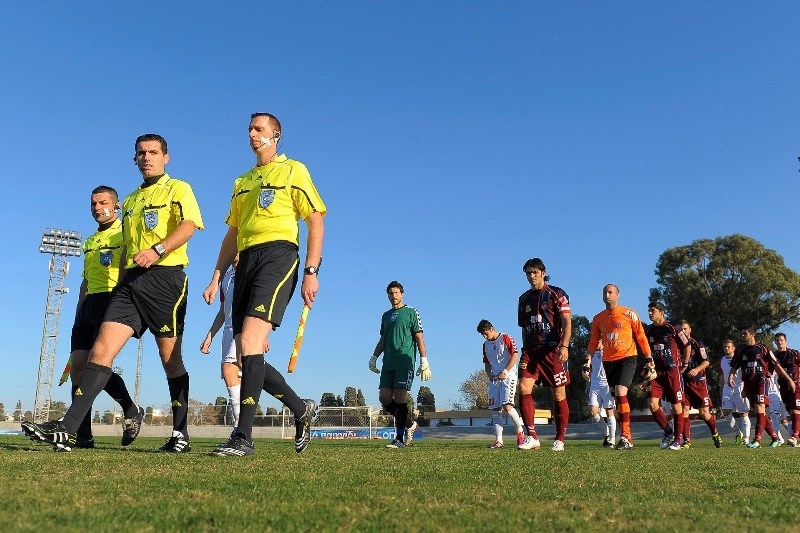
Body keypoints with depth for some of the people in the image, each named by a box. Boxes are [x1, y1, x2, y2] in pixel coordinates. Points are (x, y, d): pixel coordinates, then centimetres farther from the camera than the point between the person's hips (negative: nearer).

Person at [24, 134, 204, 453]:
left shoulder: (178, 189, 4)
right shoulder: (130, 200, 25)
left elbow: (188, 225, -14)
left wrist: (158, 250, -29)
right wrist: (122, 280, 22)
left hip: (165, 277, -6)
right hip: (130, 281, 6)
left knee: (171, 357, -2)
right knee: (102, 349, -7)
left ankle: (180, 435, 7)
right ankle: (68, 428, -10)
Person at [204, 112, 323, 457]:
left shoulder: (293, 170, 7)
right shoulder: (241, 182, 25)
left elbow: (316, 221, 0)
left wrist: (311, 272, -11)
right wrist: (216, 278, 16)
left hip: (278, 255, -7)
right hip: (245, 261, 7)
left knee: (249, 342, -22)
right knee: (246, 353, 2)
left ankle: (243, 437, -19)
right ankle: (301, 409, 21)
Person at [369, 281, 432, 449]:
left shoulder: (411, 312, 3)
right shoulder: (386, 315, 19)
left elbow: (419, 338, -2)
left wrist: (424, 361, -9)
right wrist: (374, 357, 14)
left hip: (405, 362, -6)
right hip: (388, 364, 6)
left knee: (400, 397, -10)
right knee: (384, 397, -3)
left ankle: (400, 438, -6)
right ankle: (405, 424, 18)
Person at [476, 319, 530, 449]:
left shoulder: (506, 338, -2)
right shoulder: (486, 345, 18)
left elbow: (515, 356, -9)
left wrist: (505, 372, -14)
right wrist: (489, 375, 5)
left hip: (508, 377, -7)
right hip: (494, 379, 7)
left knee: (507, 406, -19)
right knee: (495, 409, 0)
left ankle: (521, 433, -4)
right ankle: (498, 440, 2)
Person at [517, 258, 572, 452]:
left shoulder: (556, 294, 0)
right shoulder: (524, 299, 15)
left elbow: (567, 321, -7)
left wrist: (564, 346, -20)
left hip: (554, 350, -4)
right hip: (531, 350, 4)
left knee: (559, 395, 2)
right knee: (524, 389, -13)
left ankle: (559, 439, 14)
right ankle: (532, 437, -8)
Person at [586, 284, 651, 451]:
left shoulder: (629, 314, -1)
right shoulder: (598, 318, 11)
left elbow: (641, 337, 0)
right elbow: (594, 342, 12)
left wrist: (649, 359, -3)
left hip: (627, 358, -5)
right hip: (608, 361, 5)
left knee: (620, 393, -20)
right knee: (618, 397, 9)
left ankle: (625, 437, -15)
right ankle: (627, 437, 19)